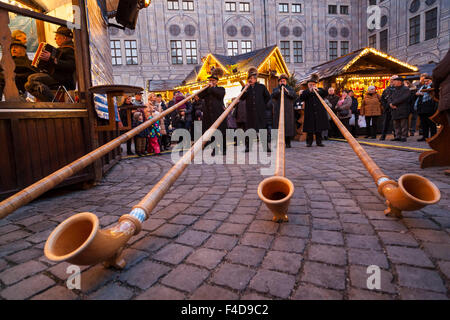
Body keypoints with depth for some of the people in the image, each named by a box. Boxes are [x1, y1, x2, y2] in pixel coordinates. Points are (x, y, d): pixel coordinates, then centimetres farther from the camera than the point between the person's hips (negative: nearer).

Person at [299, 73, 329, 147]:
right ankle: (309, 142, 6)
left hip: (319, 113, 2)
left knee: (319, 128, 6)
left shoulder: (320, 90, 14)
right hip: (310, 114, -2)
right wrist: (309, 91, -17)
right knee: (309, 129, -2)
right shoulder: (306, 92, 8)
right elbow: (301, 98, -10)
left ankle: (319, 142, 14)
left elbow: (325, 94, -4)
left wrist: (318, 90, -16)